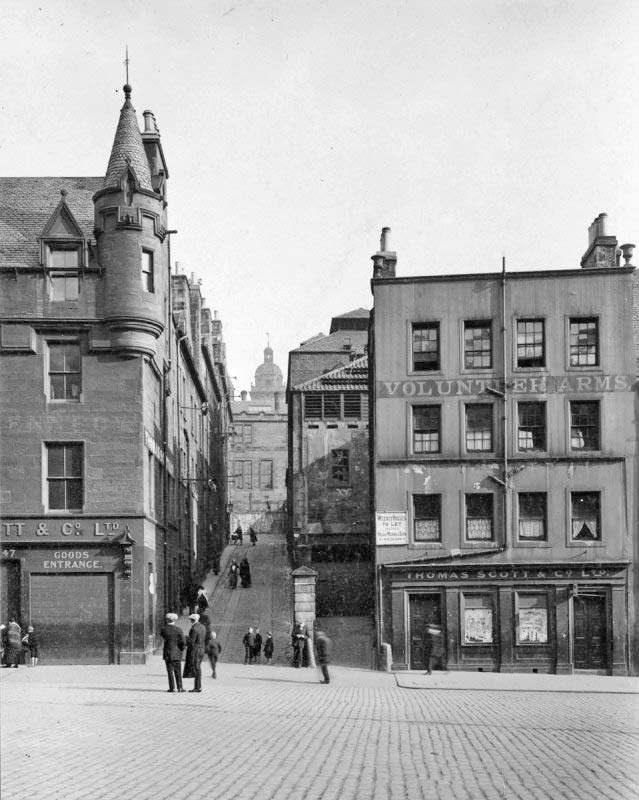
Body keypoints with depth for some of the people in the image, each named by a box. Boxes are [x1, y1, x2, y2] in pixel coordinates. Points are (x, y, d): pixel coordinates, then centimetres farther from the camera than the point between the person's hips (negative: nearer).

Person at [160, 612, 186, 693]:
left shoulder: (164, 628, -8)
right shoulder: (178, 629, -10)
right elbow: (182, 641, -8)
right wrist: (181, 649, 9)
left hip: (167, 653, 0)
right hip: (177, 653, 0)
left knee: (170, 671, 6)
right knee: (178, 671, 8)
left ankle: (172, 688, 6)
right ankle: (180, 687, 7)